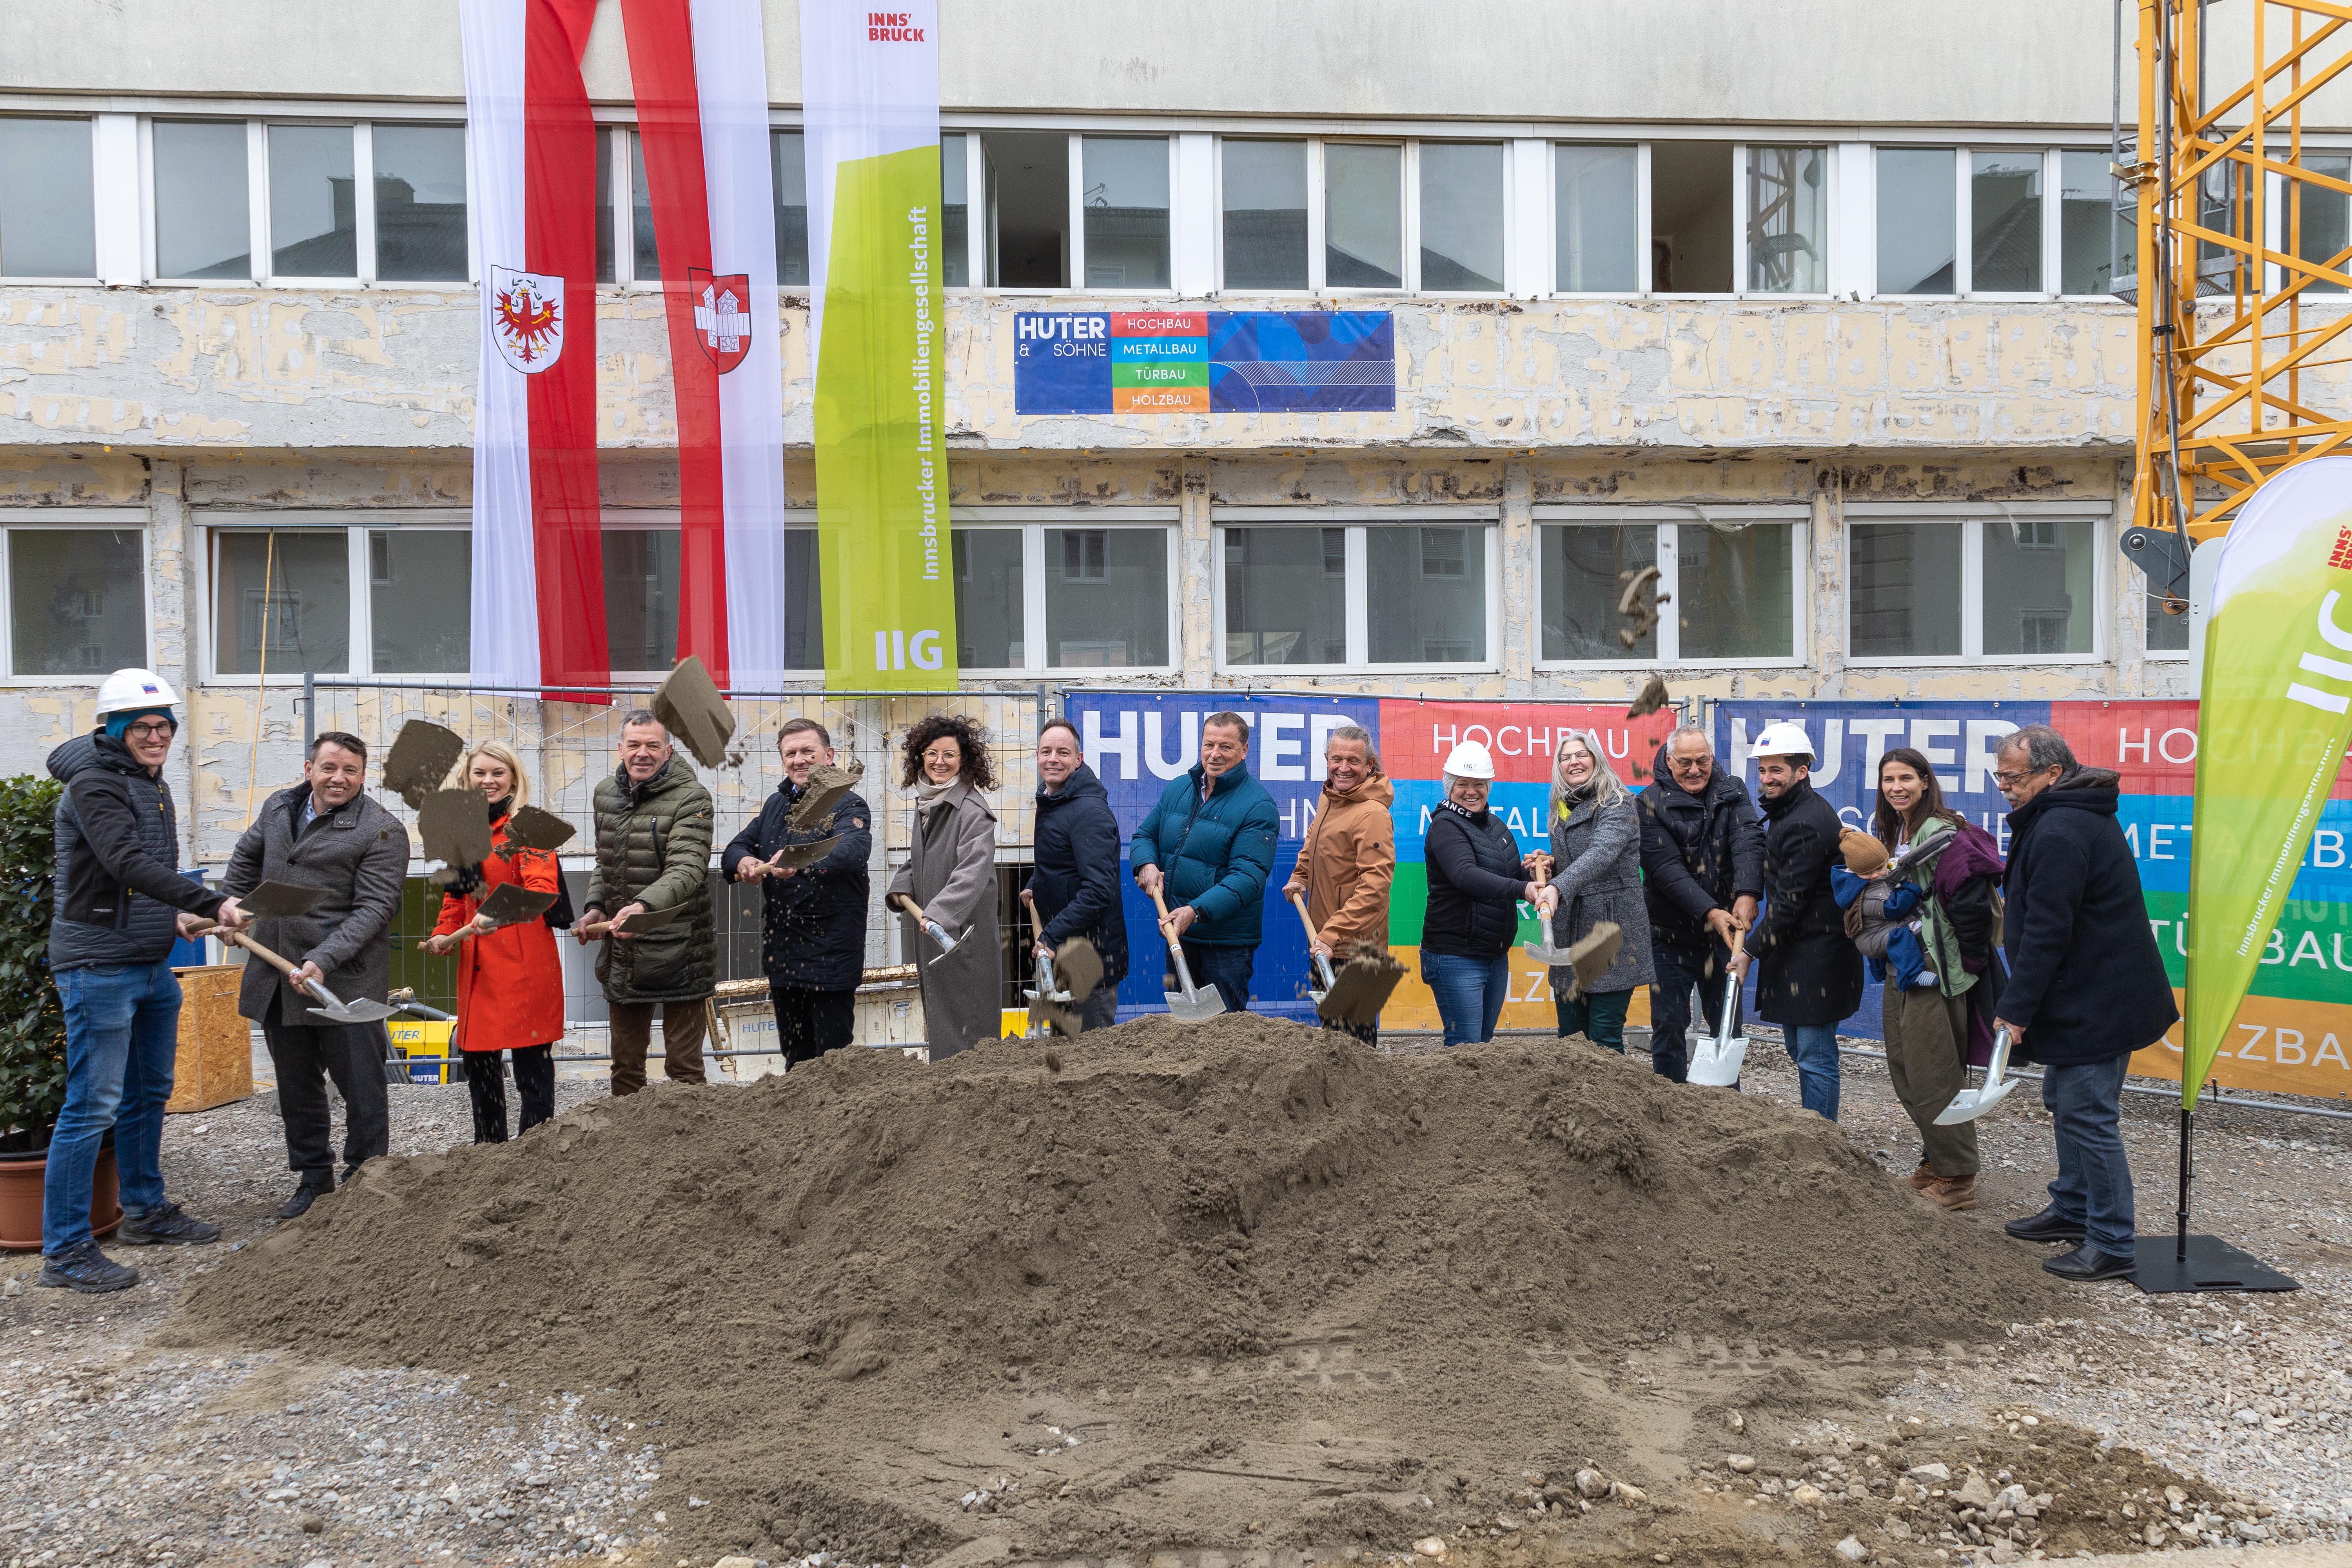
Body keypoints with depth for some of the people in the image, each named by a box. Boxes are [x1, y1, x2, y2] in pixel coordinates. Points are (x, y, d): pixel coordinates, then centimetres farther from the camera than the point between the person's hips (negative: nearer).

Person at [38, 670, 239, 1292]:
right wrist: (211, 905, -33)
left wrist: (173, 916, 13)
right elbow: (128, 864, -28)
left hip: (153, 966, 9)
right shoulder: (94, 784, -14)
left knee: (148, 1094, 18)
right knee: (92, 1105, -7)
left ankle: (147, 1212, 32)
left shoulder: (155, 788, 14)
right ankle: (65, 1251, 0)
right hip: (99, 967, -9)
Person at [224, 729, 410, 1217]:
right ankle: (313, 1176, 29)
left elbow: (374, 909, -16)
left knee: (361, 1087, -1)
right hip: (278, 979, 6)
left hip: (346, 981, -6)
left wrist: (323, 961, -24)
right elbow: (247, 857, 32)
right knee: (296, 1087, 15)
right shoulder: (278, 809, 10)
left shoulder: (382, 831, -10)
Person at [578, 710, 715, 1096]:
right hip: (622, 953, 6)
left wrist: (644, 905, -41)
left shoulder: (691, 797, -13)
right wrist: (594, 907, 5)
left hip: (678, 951, -6)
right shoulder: (605, 793, 9)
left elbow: (687, 869, -25)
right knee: (625, 1064, 17)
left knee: (684, 1065, 2)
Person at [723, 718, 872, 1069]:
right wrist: (743, 861, -16)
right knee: (796, 1057, 17)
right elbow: (737, 846, 10)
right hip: (782, 954, 7)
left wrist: (802, 862, -48)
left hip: (831, 956, -7)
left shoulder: (848, 806, -9)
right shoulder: (777, 804, 15)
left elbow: (853, 848, -29)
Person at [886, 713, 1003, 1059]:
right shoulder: (926, 803, 12)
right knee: (937, 1019, 15)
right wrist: (902, 887, 8)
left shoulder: (972, 810, -17)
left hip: (964, 933, -9)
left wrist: (940, 913, -39)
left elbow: (973, 871, -28)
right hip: (929, 932, 9)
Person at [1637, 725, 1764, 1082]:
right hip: (1671, 935, -3)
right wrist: (1710, 912, -26)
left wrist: (1747, 895, -32)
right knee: (1669, 1026, 3)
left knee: (1727, 1024, 9)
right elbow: (1667, 869, -16)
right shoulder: (1650, 803, -7)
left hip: (1723, 932, 3)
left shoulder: (1731, 792, 3)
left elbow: (1749, 840, -14)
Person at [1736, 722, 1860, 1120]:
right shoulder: (1789, 812, 14)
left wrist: (1751, 952, -17)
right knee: (1800, 1049, 19)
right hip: (1797, 952, 11)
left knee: (1815, 1057, -6)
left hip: (1816, 958, -11)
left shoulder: (1805, 824, -19)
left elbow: (1789, 902, -21)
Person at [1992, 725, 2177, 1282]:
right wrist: (2021, 1005, 18)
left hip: (2095, 1004, -11)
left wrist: (2016, 1009, -19)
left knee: (2088, 1115, -6)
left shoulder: (2059, 832, -22)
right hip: (2092, 999, 11)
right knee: (2064, 1101, 21)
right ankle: (2072, 1210, 34)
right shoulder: (2079, 817, 13)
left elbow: (2046, 933, -25)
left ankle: (2111, 1245, 1)